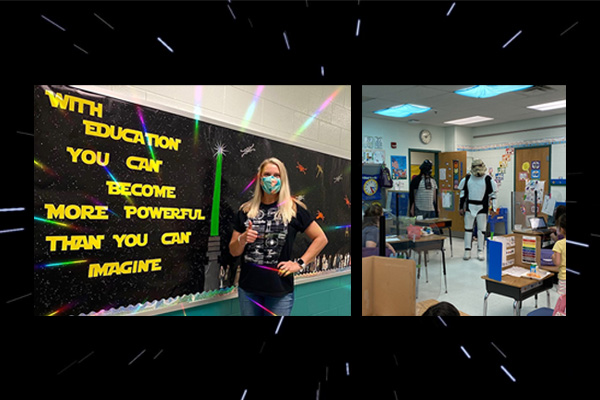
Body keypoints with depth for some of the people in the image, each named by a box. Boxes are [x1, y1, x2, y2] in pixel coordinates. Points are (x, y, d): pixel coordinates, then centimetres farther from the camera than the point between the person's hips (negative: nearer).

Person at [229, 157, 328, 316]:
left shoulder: (293, 208, -5)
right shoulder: (246, 210, 2)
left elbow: (321, 238, -1)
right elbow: (233, 251, 7)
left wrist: (300, 263, -7)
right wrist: (242, 239, -14)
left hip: (280, 291, -2)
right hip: (248, 288, 3)